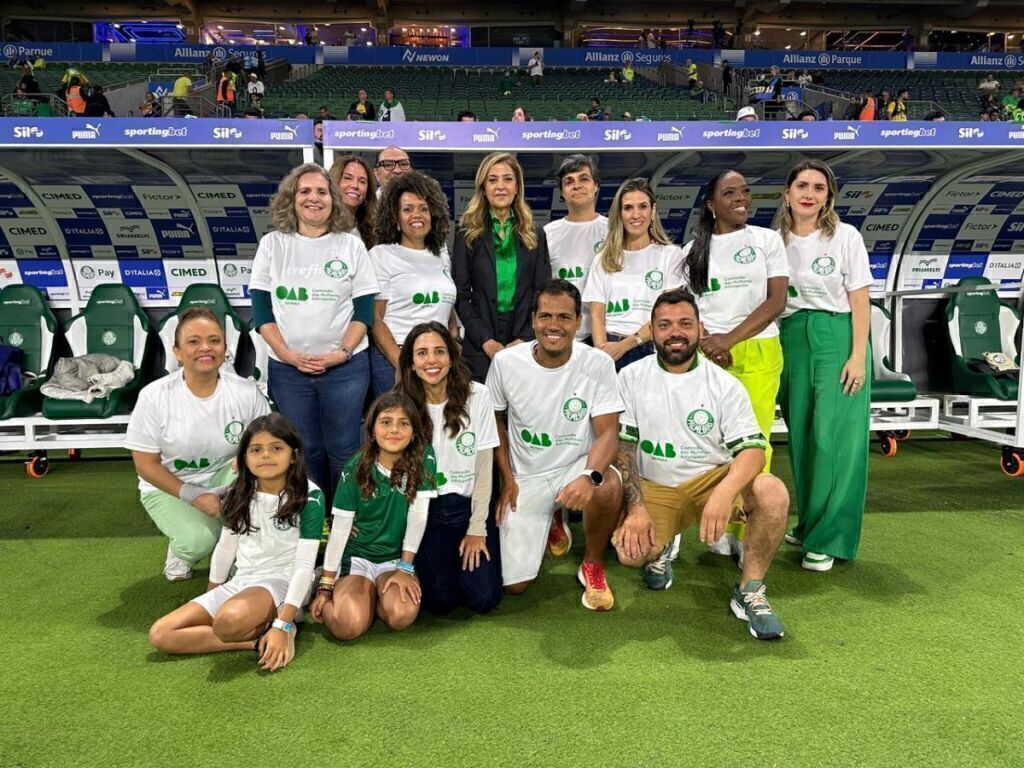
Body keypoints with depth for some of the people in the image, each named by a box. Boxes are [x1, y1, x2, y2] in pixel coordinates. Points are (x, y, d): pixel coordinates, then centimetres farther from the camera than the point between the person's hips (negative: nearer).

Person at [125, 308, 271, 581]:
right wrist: (193, 496, -20)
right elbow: (146, 464, -10)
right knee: (199, 540, -30)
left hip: (224, 478, 2)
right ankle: (180, 551, 12)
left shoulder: (246, 392, -14)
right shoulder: (154, 396, -17)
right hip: (169, 487, -1)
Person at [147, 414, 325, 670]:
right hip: (239, 582, 7)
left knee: (229, 620, -39)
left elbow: (304, 566, -16)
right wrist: (209, 599, 23)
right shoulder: (239, 494, 5)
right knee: (160, 635, -11)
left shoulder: (309, 497, -13)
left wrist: (282, 625, -24)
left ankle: (274, 631, -9)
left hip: (281, 581, -7)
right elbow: (225, 547, 18)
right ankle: (260, 640, -13)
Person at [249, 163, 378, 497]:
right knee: (305, 450, 10)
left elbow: (364, 310, 0)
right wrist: (287, 354, -10)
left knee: (344, 449, 2)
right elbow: (261, 309, 3)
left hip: (345, 366, -1)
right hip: (287, 368, 1)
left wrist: (343, 352, -13)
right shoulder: (272, 244, 6)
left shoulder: (352, 246, 4)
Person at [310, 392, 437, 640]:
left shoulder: (423, 458, -11)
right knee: (348, 624, -25)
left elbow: (418, 516, -11)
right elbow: (340, 528, -8)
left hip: (396, 558, 0)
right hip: (356, 556, 0)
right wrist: (326, 586, -8)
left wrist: (405, 568, -14)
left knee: (401, 615, -28)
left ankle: (379, 597, 8)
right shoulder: (356, 468, -10)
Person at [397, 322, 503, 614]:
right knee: (440, 601, -10)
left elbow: (484, 466, -4)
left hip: (469, 504, 0)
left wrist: (477, 529, -6)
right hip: (425, 508, 0)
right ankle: (428, 562, 23)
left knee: (483, 599, -10)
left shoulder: (477, 395, -8)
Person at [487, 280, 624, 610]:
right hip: (525, 477, 1)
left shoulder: (598, 364, -13)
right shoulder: (506, 362, -9)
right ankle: (550, 524, 30)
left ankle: (593, 566, -5)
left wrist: (589, 477, -37)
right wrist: (507, 479, -1)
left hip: (576, 466, -1)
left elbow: (607, 432, -17)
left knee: (608, 486, -38)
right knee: (513, 584, -3)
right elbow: (495, 422, 6)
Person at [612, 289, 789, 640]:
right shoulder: (631, 378, 0)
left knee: (773, 491, -29)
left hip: (713, 478, 1)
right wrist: (635, 507, -18)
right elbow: (622, 447, -3)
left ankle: (750, 591, -8)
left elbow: (752, 449, -10)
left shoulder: (724, 384, -1)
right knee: (630, 551, -27)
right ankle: (661, 548, 13)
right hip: (653, 487, 0)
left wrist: (724, 494, -31)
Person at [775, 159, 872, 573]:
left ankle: (827, 538, 2)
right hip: (791, 340, 3)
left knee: (834, 438, -6)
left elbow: (860, 299, -2)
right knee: (800, 437, 8)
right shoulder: (776, 241, 8)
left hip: (837, 337, -3)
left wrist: (859, 356, -10)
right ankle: (809, 525, 22)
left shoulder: (846, 236, 0)